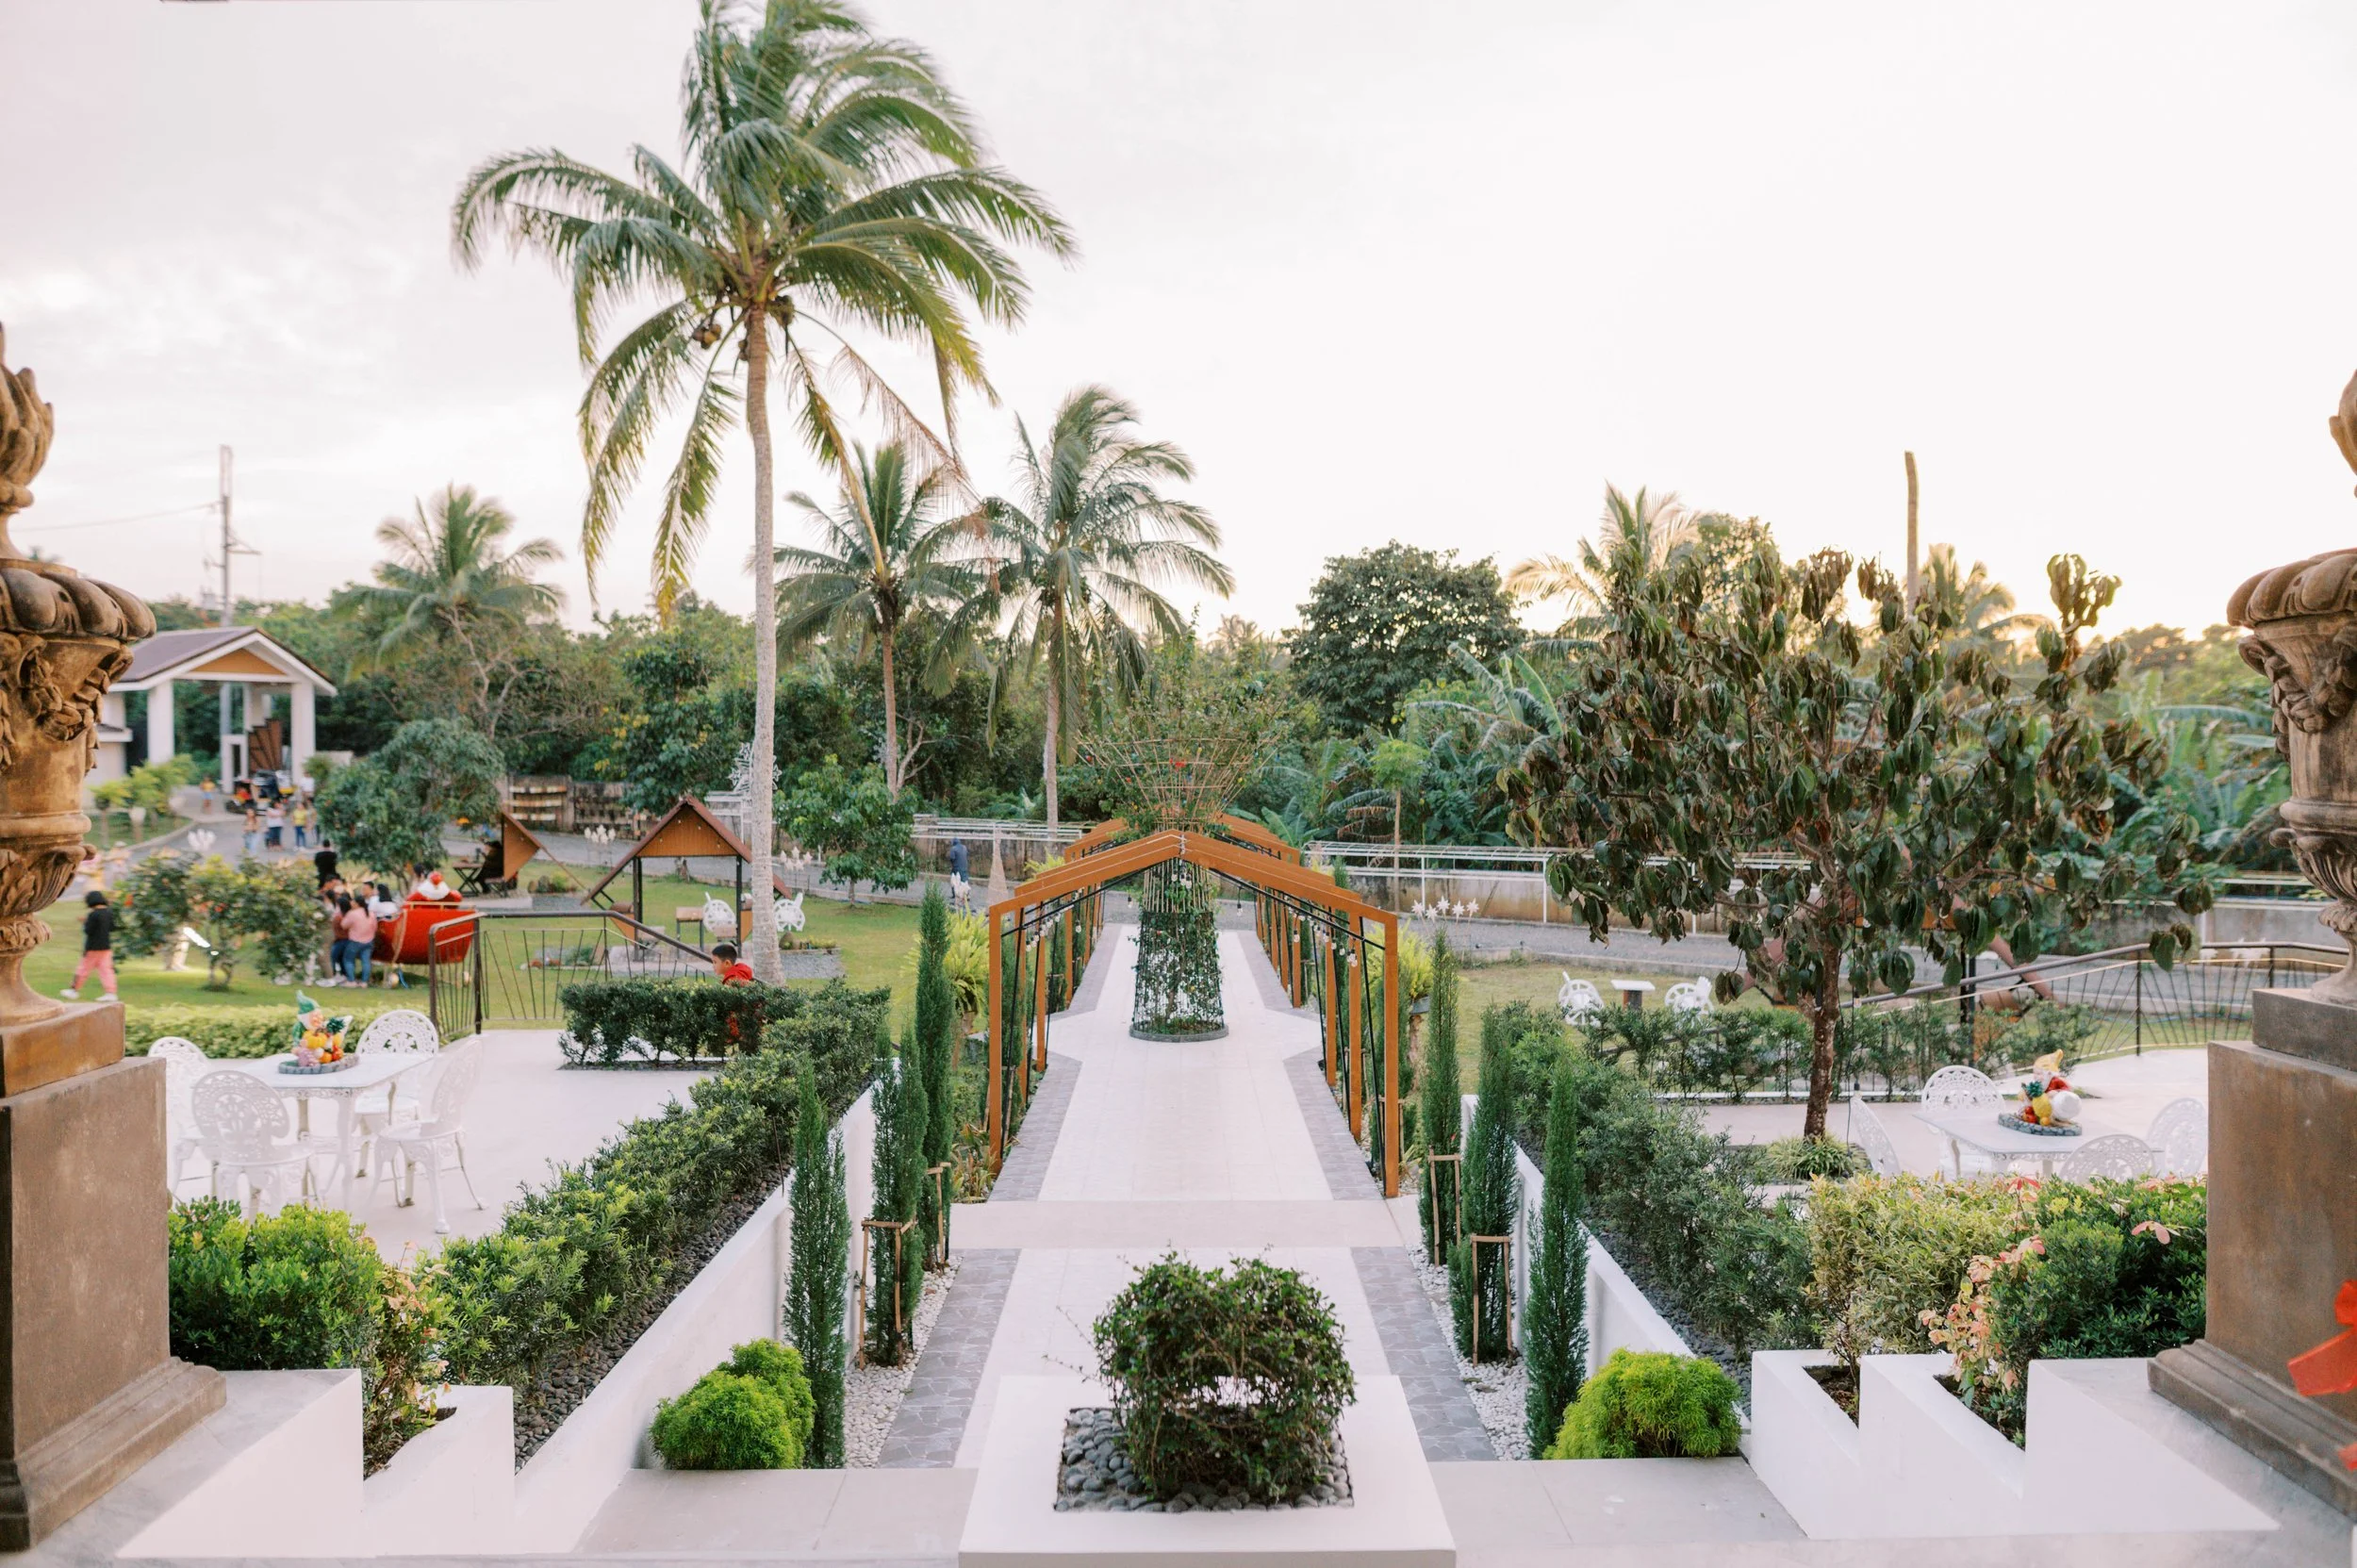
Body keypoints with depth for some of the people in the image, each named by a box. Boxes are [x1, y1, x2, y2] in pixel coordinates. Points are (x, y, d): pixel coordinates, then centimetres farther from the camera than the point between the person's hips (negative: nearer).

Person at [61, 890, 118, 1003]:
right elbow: (112, 928, 11)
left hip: (94, 947, -6)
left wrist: (85, 922, -1)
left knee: (85, 969, 7)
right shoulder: (109, 912, 3)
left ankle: (74, 990, 20)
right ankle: (111, 992, -4)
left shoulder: (93, 915, -17)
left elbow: (88, 931, -17)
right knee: (106, 969, 4)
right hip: (106, 946, 6)